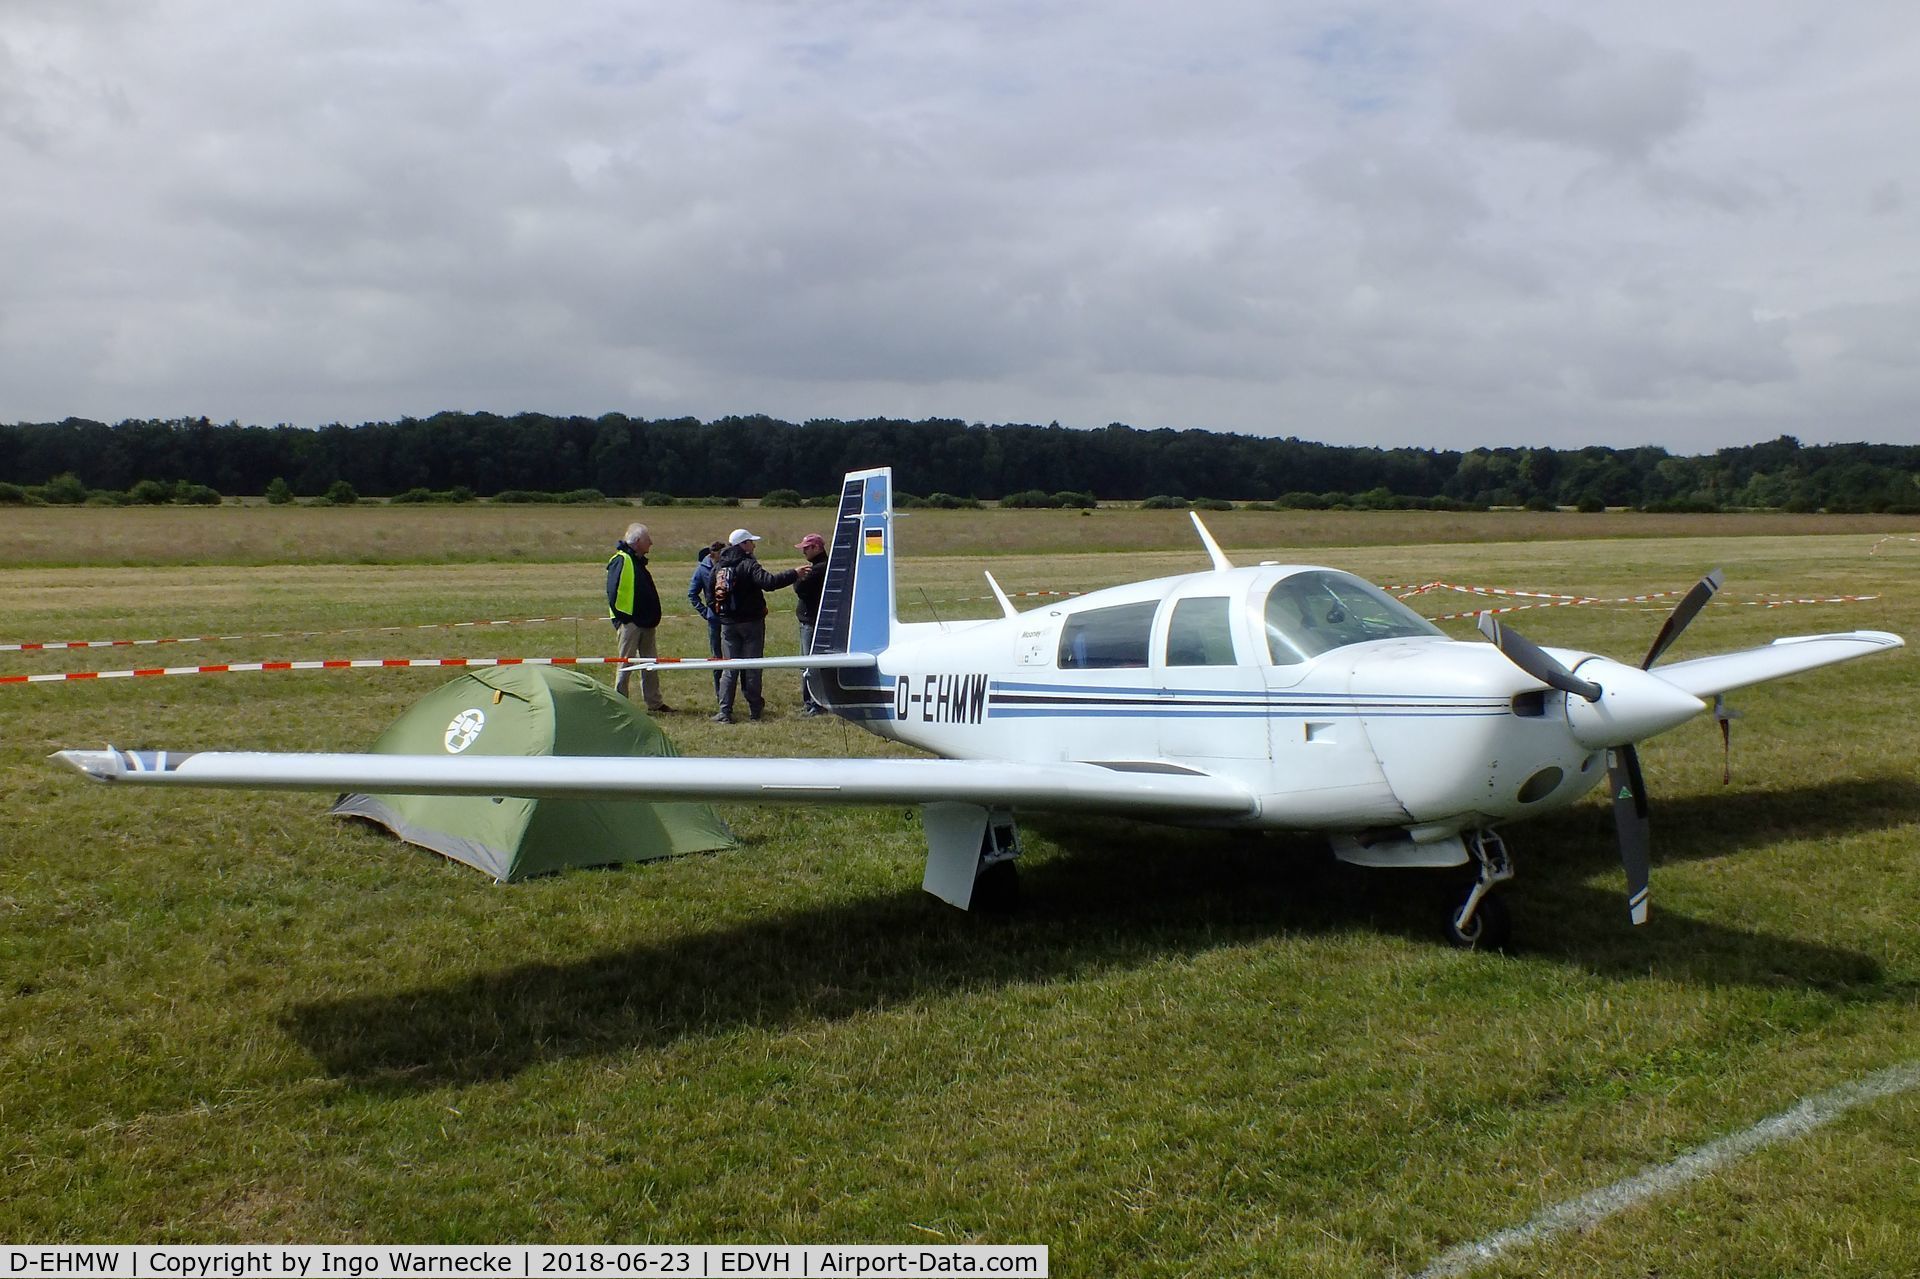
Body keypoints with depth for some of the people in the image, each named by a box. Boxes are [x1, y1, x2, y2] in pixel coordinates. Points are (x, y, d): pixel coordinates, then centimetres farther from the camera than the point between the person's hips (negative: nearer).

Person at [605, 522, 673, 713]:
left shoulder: (638, 561, 17)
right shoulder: (621, 561, -12)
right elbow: (613, 592, -17)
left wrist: (652, 618, 17)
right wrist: (620, 619, -18)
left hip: (645, 623, 9)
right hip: (629, 622, -9)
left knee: (650, 664, 11)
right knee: (626, 664, -2)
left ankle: (654, 703, 17)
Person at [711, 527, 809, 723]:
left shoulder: (718, 566, 8)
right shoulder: (748, 564, -15)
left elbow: (711, 595, 16)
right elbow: (769, 582, -29)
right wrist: (794, 574, -27)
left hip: (728, 624, 5)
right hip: (751, 622, -5)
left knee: (729, 668, 6)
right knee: (752, 666, 5)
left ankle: (725, 712, 0)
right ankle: (755, 709, 12)